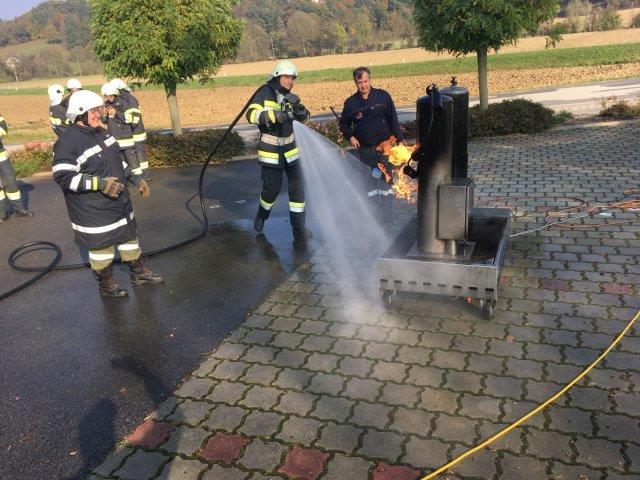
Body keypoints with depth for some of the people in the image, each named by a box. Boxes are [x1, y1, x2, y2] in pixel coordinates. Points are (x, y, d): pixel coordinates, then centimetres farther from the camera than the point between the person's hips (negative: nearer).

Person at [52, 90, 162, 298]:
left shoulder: (101, 133, 7)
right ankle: (106, 284, 25)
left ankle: (139, 272, 35)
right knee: (101, 244, 6)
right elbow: (63, 176, -23)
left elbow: (117, 160, 19)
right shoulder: (68, 142, -21)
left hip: (119, 202, 9)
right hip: (93, 210, -8)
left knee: (129, 234, 18)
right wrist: (99, 183, -28)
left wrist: (135, 179, 12)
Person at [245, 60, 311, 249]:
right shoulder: (265, 93, -10)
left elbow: (304, 117, -1)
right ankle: (262, 214, 34)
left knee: (297, 186, 0)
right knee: (272, 187, 1)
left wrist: (297, 106, -22)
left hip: (290, 149, 5)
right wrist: (272, 115, -39)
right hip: (270, 151, -5)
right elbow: (251, 114, -25)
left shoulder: (289, 96, 7)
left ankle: (299, 229, 8)